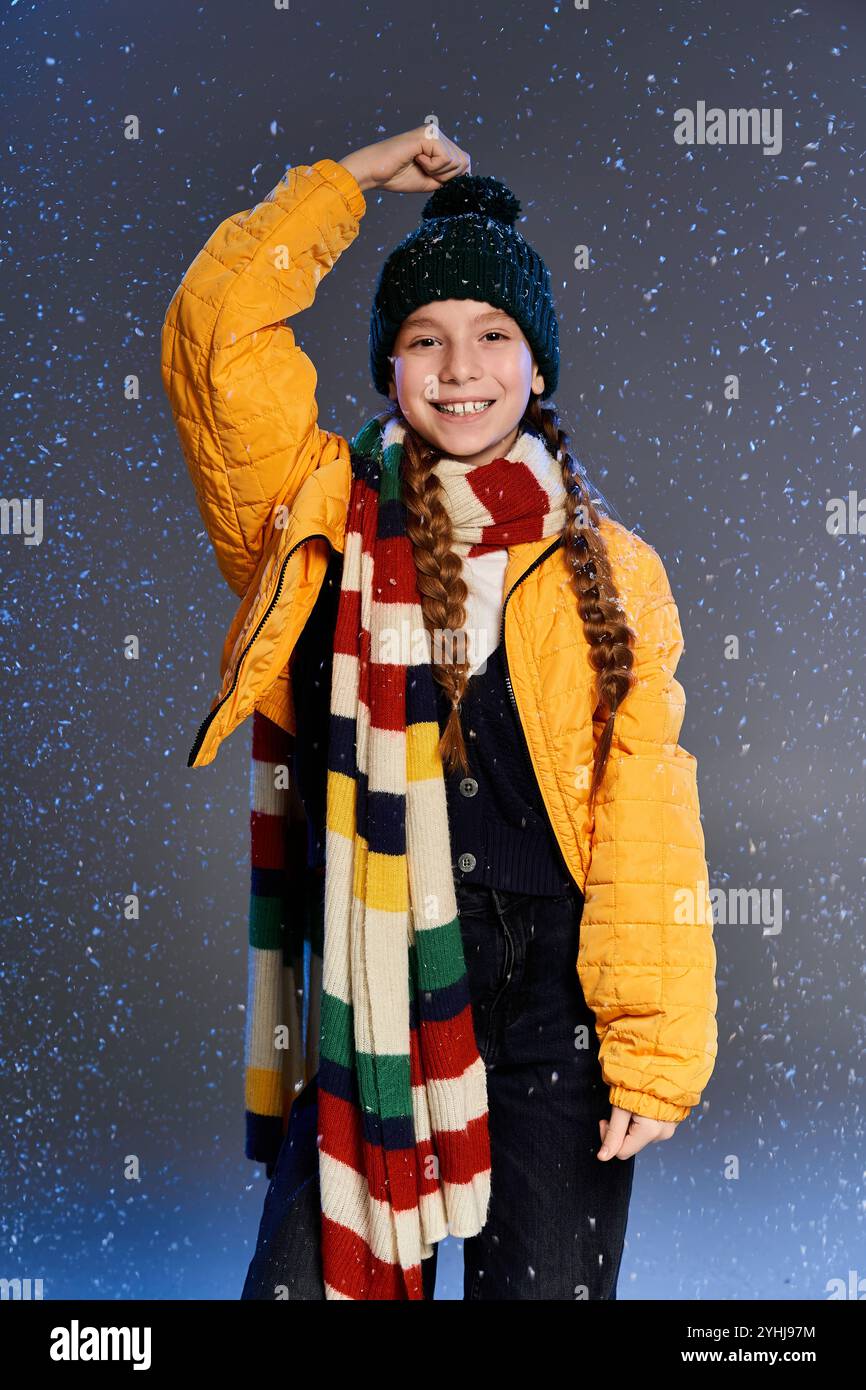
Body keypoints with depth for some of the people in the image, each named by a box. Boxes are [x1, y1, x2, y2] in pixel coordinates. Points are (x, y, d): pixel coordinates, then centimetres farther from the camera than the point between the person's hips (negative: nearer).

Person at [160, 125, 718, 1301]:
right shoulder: (325, 520, 3)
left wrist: (655, 1051, -5)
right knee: (312, 1275, 8)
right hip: (365, 1012, 1)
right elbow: (218, 332, -7)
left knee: (546, 1283, 10)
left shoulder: (612, 573, 1)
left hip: (550, 1021, 0)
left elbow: (649, 832, -2)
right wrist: (352, 179, 2)